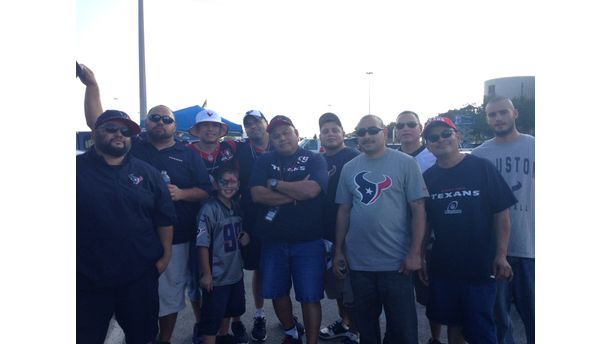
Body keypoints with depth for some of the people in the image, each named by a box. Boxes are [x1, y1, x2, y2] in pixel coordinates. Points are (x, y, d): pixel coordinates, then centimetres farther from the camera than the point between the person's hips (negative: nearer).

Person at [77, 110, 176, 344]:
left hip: (141, 274, 2)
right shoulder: (79, 169, -3)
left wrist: (166, 254, 2)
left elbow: (164, 216, 6)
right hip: (87, 277, -1)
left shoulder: (146, 172, 4)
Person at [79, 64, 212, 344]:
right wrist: (92, 85, -10)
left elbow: (205, 191, 3)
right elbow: (96, 121, 0)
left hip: (175, 239, 0)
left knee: (170, 295, 13)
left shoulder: (188, 155, 7)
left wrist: (181, 193, -15)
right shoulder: (131, 146, 7)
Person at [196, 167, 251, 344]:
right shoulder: (209, 209, -20)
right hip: (216, 276, -8)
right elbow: (203, 244, -21)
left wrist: (244, 238, -2)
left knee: (230, 309, 25)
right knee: (211, 316, 2)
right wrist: (206, 274, -20)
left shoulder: (237, 207, 3)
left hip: (235, 273, 8)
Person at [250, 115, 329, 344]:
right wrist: (297, 192, -13)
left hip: (308, 241, -3)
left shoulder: (314, 160, -1)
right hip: (272, 240, 4)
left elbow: (312, 190, -20)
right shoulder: (264, 162, 6)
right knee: (277, 292, 16)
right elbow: (257, 195, -10)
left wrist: (275, 183, -11)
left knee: (310, 297, 2)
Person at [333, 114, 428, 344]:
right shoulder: (349, 168, 6)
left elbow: (418, 209, -7)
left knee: (402, 325, 10)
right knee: (365, 323, 19)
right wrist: (338, 250, 8)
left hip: (397, 262, -3)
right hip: (358, 262, 4)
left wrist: (415, 252, -12)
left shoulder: (405, 163, -5)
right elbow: (343, 211, 10)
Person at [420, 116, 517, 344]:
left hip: (480, 266, -3)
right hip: (442, 267, 3)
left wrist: (501, 255, -11)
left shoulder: (482, 168, -8)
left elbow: (501, 214, -5)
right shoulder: (427, 178, 2)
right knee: (453, 325, 16)